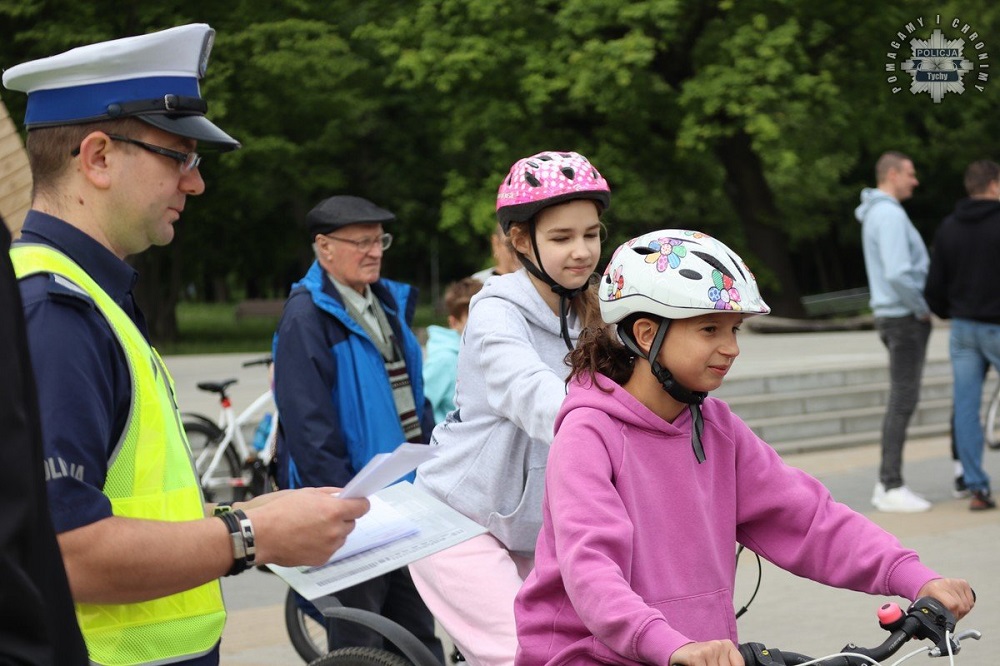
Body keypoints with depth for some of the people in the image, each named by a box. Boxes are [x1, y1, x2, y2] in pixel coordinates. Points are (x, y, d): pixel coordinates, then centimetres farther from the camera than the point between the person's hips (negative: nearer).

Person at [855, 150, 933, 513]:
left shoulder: (876, 215, 17)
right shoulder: (890, 215, -17)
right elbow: (898, 274, -26)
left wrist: (918, 308, 13)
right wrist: (922, 309, -12)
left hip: (895, 316, 10)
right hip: (905, 318, -10)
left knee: (902, 401, 12)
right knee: (902, 402, -7)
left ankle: (888, 484, 14)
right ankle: (892, 487, -6)